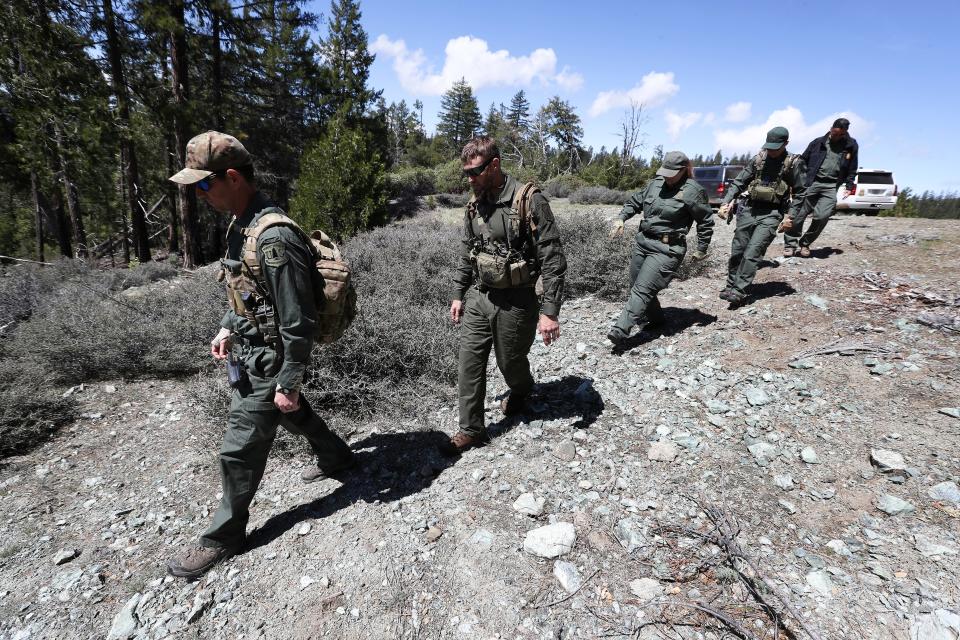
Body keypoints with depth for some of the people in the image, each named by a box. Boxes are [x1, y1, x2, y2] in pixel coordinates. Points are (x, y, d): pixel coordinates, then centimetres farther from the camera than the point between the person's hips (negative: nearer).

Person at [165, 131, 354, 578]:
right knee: (293, 415, 27)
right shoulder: (240, 224, 3)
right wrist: (227, 327, 12)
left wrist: (289, 383, -20)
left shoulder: (275, 239, -28)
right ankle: (336, 456, 51)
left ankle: (225, 535, 26)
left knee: (240, 450, 5)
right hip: (250, 352, 10)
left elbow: (299, 323, -26)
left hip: (268, 362, -9)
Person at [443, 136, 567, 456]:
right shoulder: (474, 204, 5)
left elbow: (553, 259, -17)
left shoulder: (530, 201, -16)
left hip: (516, 302, -5)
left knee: (510, 362, 13)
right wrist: (458, 295, 15)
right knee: (469, 364, 4)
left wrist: (549, 311, -21)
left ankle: (522, 391, 48)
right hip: (478, 298, 6)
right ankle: (471, 430, 19)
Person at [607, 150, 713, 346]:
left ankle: (620, 331, -22)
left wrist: (701, 249, 2)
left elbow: (706, 221, -1)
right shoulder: (655, 183, 7)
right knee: (637, 286, 14)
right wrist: (622, 218, 4)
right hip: (643, 242, 7)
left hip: (667, 249, -7)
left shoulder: (692, 191, -9)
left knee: (642, 289, -16)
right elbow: (635, 201, 20)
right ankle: (655, 318, 36)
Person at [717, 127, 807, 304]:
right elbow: (738, 182, 10)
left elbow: (799, 194, 4)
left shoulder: (793, 163, 0)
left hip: (771, 214, -4)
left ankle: (739, 291, -15)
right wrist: (726, 203, -2)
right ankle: (730, 286, 17)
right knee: (737, 251, 4)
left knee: (752, 253, -15)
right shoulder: (759, 159, 8)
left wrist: (790, 217, -5)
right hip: (749, 209, 4)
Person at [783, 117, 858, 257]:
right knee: (798, 214, -7)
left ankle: (805, 244, 3)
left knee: (822, 216, -15)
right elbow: (803, 161, 11)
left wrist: (849, 186, 9)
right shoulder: (818, 142, 8)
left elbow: (852, 169, 18)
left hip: (831, 187, 0)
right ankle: (790, 244, 6)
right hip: (811, 183, 0)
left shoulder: (852, 146, 12)